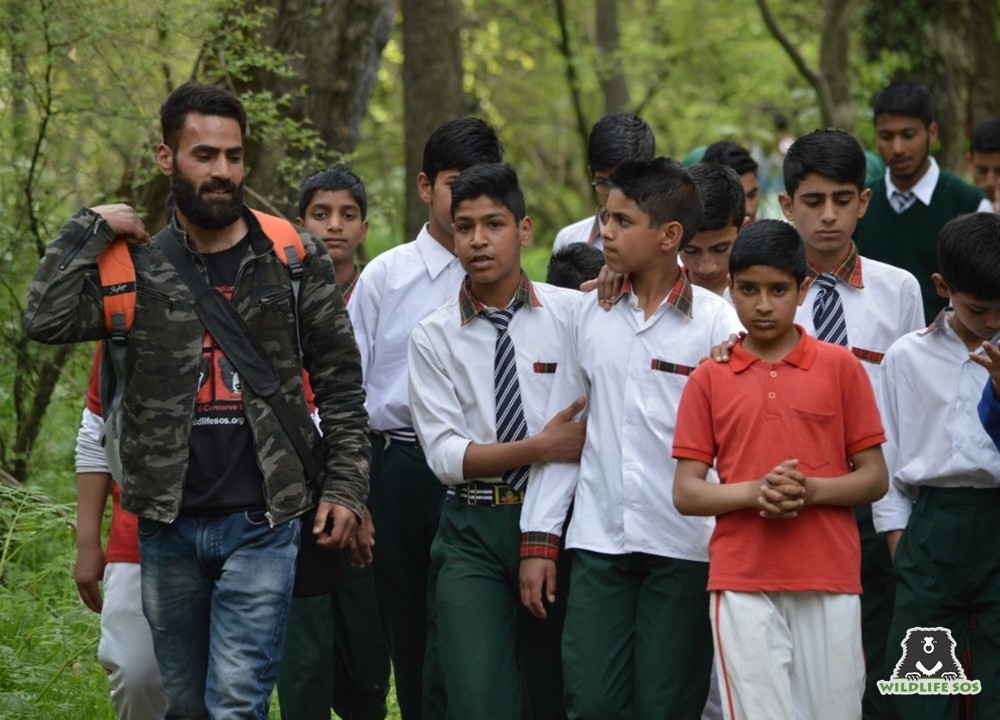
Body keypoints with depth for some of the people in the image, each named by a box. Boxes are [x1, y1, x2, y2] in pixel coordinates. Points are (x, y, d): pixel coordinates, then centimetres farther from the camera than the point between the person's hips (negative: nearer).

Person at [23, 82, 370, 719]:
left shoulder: (293, 260, 1)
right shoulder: (139, 268, 4)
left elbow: (341, 385, 5)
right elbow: (47, 320, -13)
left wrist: (346, 487, -3)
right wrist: (92, 228, -6)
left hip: (261, 525, -2)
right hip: (169, 527, 2)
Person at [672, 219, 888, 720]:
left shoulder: (840, 368, 4)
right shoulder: (709, 379, 6)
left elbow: (874, 478, 5)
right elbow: (686, 493, 4)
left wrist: (811, 490, -14)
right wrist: (756, 492, -14)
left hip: (830, 583, 0)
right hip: (742, 585, 0)